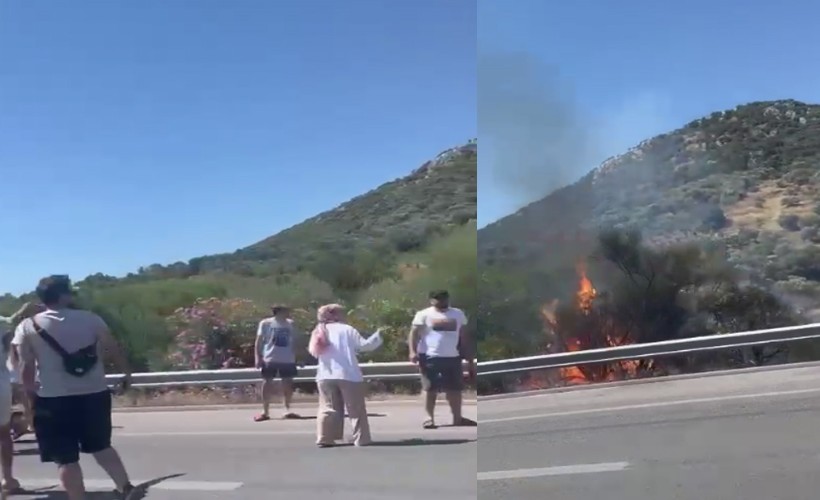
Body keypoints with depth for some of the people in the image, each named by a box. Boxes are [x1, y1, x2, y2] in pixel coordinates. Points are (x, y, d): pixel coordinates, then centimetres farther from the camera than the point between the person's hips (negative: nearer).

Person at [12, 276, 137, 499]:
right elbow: (114, 349, 5)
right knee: (101, 447, 22)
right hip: (95, 394, 3)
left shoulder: (27, 328, -2)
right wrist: (127, 372, 20)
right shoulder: (90, 319, 0)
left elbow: (27, 368, -3)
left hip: (53, 400, -2)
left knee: (66, 459, 5)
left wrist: (30, 396, 8)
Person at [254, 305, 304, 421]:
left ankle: (287, 410, 13)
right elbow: (259, 340, -1)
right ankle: (265, 411, 9)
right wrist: (258, 357, -9)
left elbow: (296, 340, 13)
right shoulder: (266, 323, -2)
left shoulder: (290, 324, 9)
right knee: (267, 383, 1)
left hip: (287, 359, 3)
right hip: (270, 359, -3)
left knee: (288, 383, 4)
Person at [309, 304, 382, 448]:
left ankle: (324, 438, 5)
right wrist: (378, 336, 8)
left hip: (325, 376, 4)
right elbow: (363, 345, -5)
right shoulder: (347, 329, -3)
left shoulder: (319, 332, 12)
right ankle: (361, 438, 6)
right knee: (356, 409, 5)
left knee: (328, 408, 10)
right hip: (348, 375, -4)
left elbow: (315, 352, 15)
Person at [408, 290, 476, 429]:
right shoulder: (424, 314, -2)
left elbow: (464, 338, 14)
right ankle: (430, 418, 12)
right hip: (430, 357, -4)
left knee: (455, 389, 8)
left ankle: (457, 418, 20)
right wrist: (413, 351, -25)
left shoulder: (458, 314, 10)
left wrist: (470, 360, 12)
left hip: (452, 358, 4)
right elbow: (414, 333, -8)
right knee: (430, 389, 2)